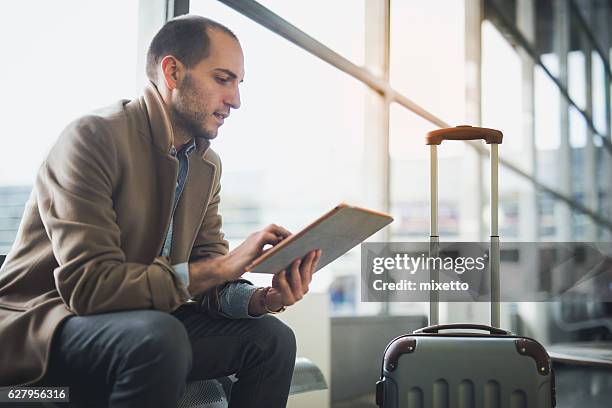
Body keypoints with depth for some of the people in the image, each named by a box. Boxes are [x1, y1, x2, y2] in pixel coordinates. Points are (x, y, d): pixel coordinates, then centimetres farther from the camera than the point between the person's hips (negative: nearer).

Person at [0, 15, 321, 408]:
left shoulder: (208, 164, 6)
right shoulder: (93, 136, -20)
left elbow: (205, 277, 5)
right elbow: (87, 285, -28)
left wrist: (259, 298, -18)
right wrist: (221, 266, -29)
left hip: (145, 318, 8)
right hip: (42, 322, -7)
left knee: (273, 338, -4)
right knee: (160, 337, -35)